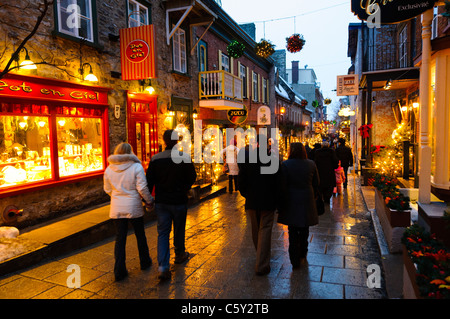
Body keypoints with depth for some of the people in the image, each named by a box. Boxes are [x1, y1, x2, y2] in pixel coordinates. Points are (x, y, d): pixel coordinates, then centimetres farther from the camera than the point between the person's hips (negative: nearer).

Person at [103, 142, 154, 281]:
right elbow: (142, 188, -14)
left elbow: (107, 189, 9)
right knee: (140, 235, 16)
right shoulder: (136, 167, -12)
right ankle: (144, 262, 32)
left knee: (120, 238, 9)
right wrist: (149, 201, 0)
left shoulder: (109, 169, 0)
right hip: (134, 207, -2)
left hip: (117, 208, 3)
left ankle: (119, 271, 9)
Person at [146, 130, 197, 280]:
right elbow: (192, 177, -3)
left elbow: (149, 181, -2)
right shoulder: (184, 157, -11)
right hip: (179, 200, -2)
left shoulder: (155, 159, -4)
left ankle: (163, 267, -2)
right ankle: (180, 255, 38)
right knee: (179, 229, 18)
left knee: (162, 233, 6)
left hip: (161, 202, 2)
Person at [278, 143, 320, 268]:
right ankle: (303, 254, 35)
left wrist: (281, 201, -2)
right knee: (304, 230, 19)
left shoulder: (285, 165, -12)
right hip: (307, 201, 3)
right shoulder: (311, 164, 0)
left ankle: (295, 260, 9)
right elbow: (316, 184, 6)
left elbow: (283, 185, -11)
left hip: (291, 202, -3)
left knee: (293, 231, 7)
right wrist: (314, 197, 19)